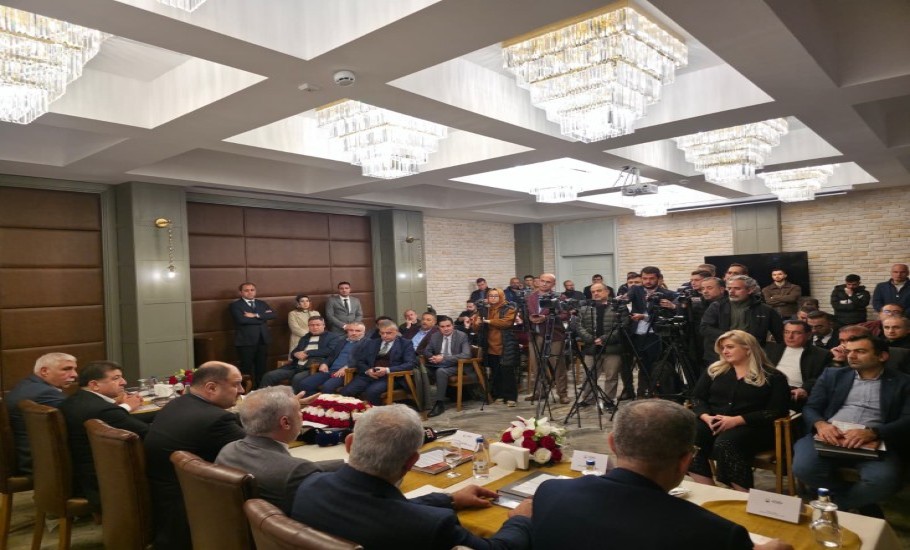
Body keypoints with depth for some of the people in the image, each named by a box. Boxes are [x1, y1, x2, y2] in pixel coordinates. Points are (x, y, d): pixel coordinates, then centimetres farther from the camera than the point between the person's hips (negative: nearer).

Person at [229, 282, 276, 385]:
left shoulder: (262, 303, 16)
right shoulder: (235, 305, 0)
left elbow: (272, 314, -1)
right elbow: (242, 319, -17)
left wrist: (256, 315, -13)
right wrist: (262, 317, -10)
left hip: (263, 340, 5)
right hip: (246, 341, -5)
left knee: (261, 367, 11)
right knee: (246, 369, 0)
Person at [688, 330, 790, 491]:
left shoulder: (773, 377, 5)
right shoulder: (715, 370, 18)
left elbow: (776, 411, -6)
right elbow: (697, 398, 14)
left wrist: (737, 420, -16)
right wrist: (706, 416, -9)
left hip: (751, 426, -4)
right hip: (712, 422, 4)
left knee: (724, 444, -37)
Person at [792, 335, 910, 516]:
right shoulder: (832, 375, 18)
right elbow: (810, 408, 12)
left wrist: (871, 433, -20)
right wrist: (821, 424, -13)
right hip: (829, 438, 2)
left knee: (883, 479, -35)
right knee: (804, 467, -29)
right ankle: (865, 506, -1)